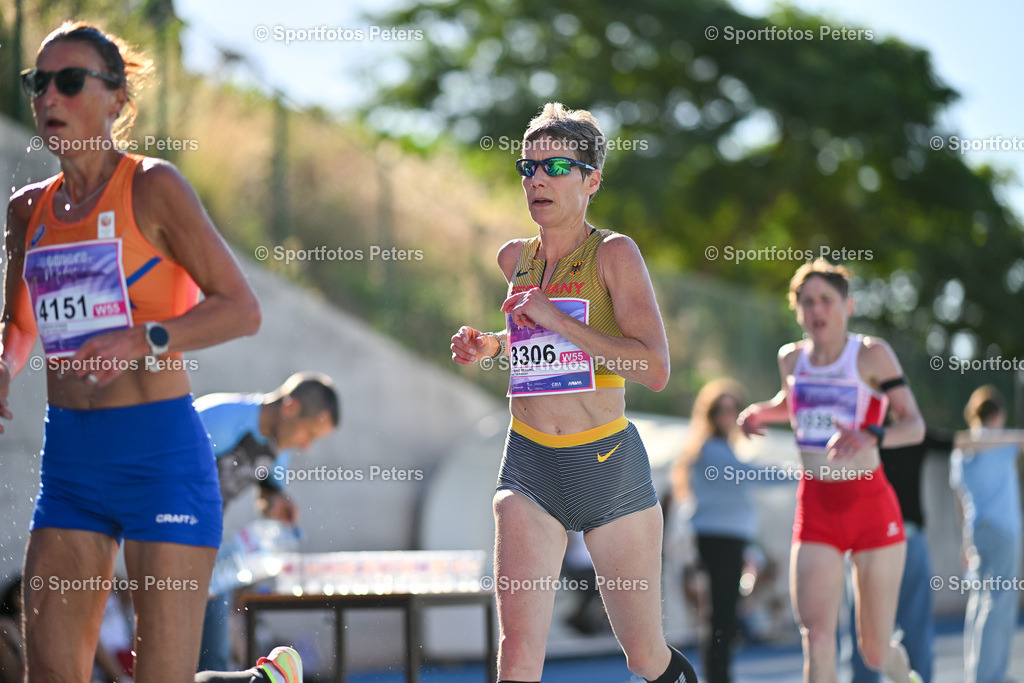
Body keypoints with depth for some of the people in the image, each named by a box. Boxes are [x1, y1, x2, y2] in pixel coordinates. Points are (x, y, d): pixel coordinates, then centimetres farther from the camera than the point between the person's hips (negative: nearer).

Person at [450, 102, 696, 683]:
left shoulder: (614, 253, -7)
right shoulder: (514, 259, 9)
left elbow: (656, 370, -18)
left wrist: (555, 320, -19)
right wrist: (489, 346, 10)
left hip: (609, 465, -3)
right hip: (529, 466, 3)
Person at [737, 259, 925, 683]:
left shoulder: (871, 354, -8)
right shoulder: (791, 358, 6)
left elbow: (914, 425, -15)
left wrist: (870, 437, -33)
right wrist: (761, 412, 9)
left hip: (872, 508, -3)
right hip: (815, 509, 3)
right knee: (816, 637, -17)